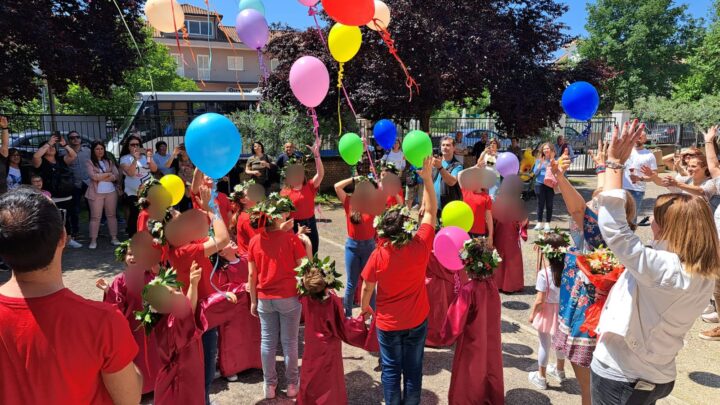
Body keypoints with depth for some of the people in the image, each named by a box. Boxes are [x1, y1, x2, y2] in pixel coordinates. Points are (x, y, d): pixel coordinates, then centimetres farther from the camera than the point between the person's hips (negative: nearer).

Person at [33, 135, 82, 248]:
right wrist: (48, 143, -18)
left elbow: (73, 155, 4)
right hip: (52, 200, -5)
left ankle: (69, 240, 33)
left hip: (67, 198, 6)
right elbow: (36, 156, -24)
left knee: (67, 220, 19)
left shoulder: (61, 161, 12)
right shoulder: (41, 162, -3)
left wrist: (64, 145, -7)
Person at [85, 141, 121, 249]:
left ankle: (114, 238, 11)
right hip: (96, 193, -3)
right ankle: (93, 240, 2)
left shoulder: (109, 161, 12)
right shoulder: (89, 162, 2)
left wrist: (101, 177, -10)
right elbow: (93, 176, -13)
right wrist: (108, 174, -3)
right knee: (95, 217, -2)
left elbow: (117, 176, 1)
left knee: (111, 215, 7)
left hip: (111, 192, 3)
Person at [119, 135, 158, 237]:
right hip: (133, 193, -3)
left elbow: (154, 169, 0)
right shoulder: (125, 158, 0)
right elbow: (130, 173, -15)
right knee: (135, 217, -3)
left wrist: (149, 157, -14)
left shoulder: (145, 156, 10)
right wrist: (135, 159, -22)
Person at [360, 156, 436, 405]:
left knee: (391, 369, 16)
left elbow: (367, 287, -9)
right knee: (413, 369, 17)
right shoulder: (421, 247, -21)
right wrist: (427, 177, -13)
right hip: (417, 320, 1)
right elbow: (431, 212, -11)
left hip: (388, 323, -1)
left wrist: (364, 306, 12)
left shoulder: (378, 256, -23)